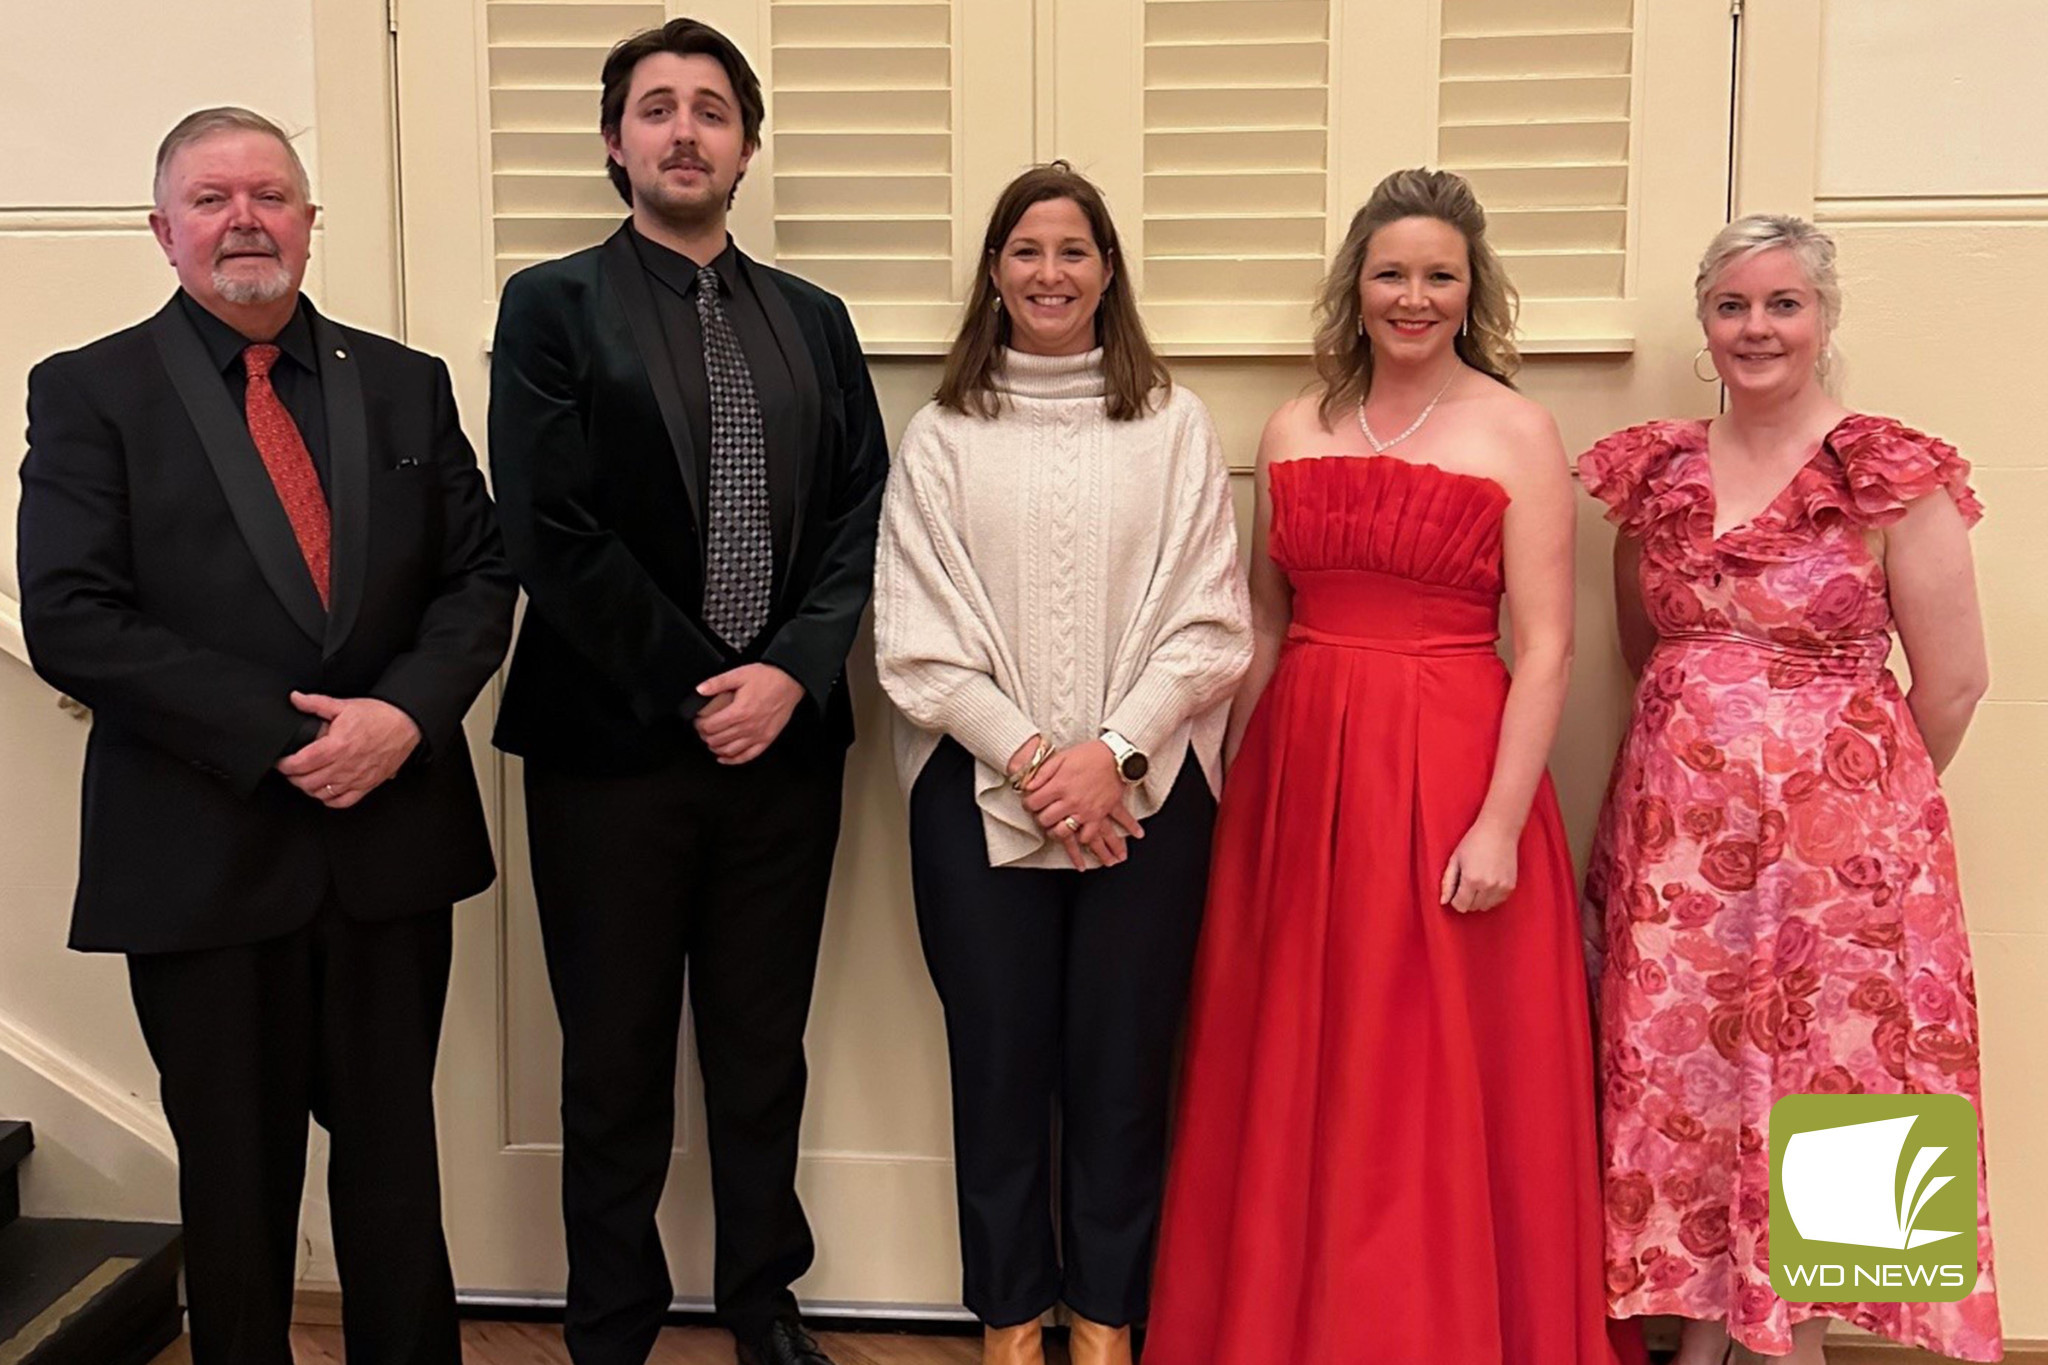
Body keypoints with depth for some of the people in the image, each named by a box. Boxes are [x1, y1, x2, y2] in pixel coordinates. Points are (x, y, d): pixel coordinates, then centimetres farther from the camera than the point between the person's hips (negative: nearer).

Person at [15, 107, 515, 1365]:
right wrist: (276, 737, -16)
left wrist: (406, 714, -14)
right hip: (204, 855, -2)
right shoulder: (88, 393, -1)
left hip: (392, 839, 2)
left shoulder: (405, 385, 8)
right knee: (235, 1176, 12)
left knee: (395, 1158, 13)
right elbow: (69, 620, -10)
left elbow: (481, 573, 5)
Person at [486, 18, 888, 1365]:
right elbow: (551, 533, -10)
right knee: (616, 1064, 9)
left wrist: (791, 673, -10)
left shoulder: (814, 320, 11)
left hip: (783, 736, 3)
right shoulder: (553, 306, -1)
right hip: (613, 745, -3)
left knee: (765, 1050, 13)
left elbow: (861, 517, 5)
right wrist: (698, 687, -12)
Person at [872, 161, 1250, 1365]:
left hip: (1146, 790, 0)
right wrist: (1027, 756, -11)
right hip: (980, 788, 1)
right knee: (999, 1060, 7)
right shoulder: (942, 434, 6)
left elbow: (1210, 626, -2)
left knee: (1123, 1063, 6)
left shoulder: (1175, 425, 4)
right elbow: (917, 637, -2)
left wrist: (1114, 752, -13)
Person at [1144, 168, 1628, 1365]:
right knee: (1297, 1075, 10)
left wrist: (1500, 821, -15)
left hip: (1448, 772, -4)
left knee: (1442, 1078, 3)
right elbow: (1263, 620, 13)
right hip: (1299, 770, 4)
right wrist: (1237, 780, 10)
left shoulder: (1517, 432, -3)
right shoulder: (1294, 429, 9)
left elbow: (1546, 646, -8)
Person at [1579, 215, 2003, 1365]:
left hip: (1839, 823, -4)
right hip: (1677, 823, 4)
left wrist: (1872, 795, 6)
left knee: (1819, 1063, 1)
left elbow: (1955, 681, -4)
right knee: (1677, 1067, 6)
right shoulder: (1654, 473, 6)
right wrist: (1706, 749, 14)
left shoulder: (1894, 478, -7)